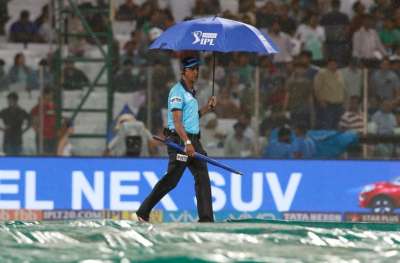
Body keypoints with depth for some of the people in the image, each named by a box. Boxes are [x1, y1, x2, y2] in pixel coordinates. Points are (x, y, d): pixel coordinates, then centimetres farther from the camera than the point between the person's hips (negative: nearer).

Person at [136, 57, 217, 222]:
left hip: (193, 140, 9)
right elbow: (177, 120, -18)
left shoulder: (191, 92, 20)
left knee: (202, 177, -1)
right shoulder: (177, 91, -9)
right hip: (179, 140, -9)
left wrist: (208, 107, 15)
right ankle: (143, 212, -1)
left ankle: (206, 219, -3)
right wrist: (187, 142, -27)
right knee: (172, 179, -9)